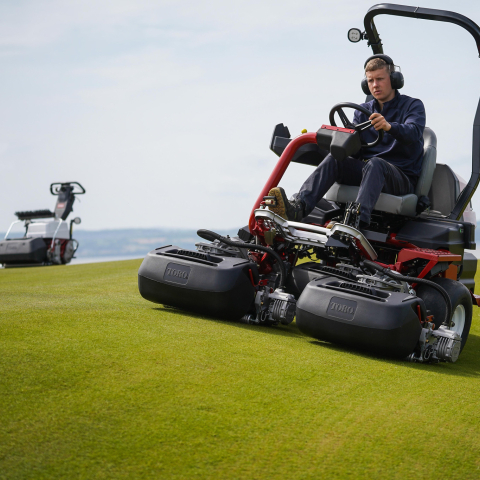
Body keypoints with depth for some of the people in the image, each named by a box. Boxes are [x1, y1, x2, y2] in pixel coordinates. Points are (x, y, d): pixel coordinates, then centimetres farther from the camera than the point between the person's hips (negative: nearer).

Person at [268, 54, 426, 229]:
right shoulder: (363, 111, 20)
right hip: (364, 170, 4)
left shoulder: (413, 106, 5)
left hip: (403, 177, -4)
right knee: (333, 159, -23)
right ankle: (298, 206, -44)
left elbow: (413, 133, -19)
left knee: (375, 164, -38)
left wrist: (389, 126, -40)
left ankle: (359, 219, -62)